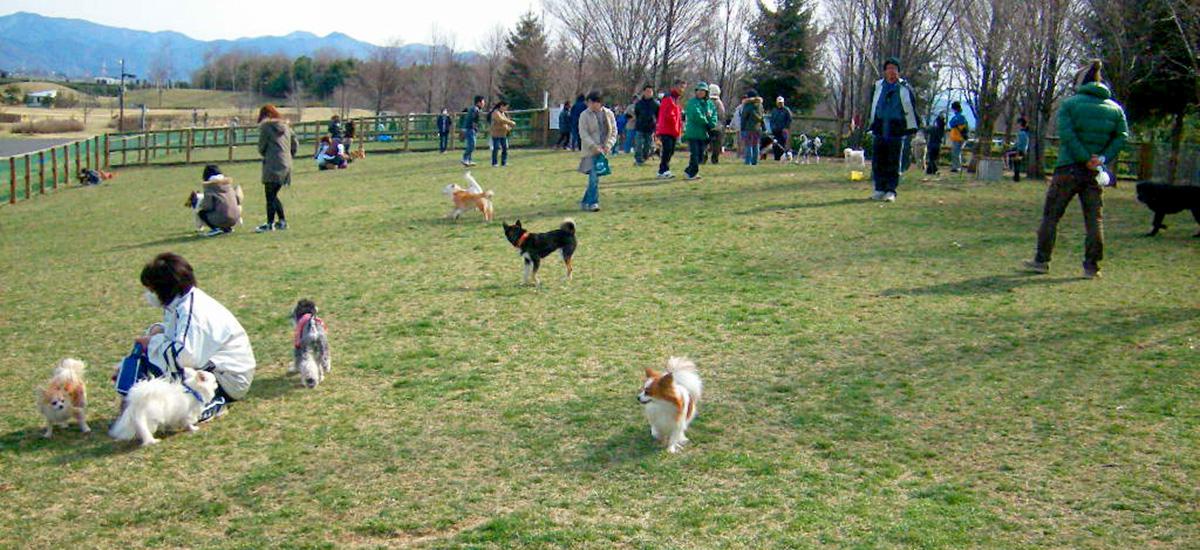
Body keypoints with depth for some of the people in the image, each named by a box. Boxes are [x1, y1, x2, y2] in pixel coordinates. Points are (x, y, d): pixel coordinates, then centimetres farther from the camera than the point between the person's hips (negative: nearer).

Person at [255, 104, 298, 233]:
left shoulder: (265, 127, -4)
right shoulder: (286, 126, 14)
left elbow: (261, 147, -1)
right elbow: (295, 145, 15)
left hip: (272, 165, -7)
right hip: (286, 165, 7)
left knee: (270, 196, -3)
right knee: (273, 195, 16)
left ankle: (270, 224, -3)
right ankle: (282, 222, 15)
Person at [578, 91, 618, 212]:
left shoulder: (608, 114, 6)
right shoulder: (585, 115, -3)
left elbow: (614, 131, 8)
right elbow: (583, 134, -8)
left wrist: (608, 145, -8)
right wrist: (594, 147, -18)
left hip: (603, 150, 4)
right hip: (590, 151, -4)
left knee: (595, 176, 8)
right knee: (594, 176, -12)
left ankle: (585, 201, 20)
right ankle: (593, 202, -5)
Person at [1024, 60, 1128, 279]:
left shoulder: (1069, 104, -3)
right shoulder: (1115, 108, 9)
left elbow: (1067, 135, -14)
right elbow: (1122, 137, -1)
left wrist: (1084, 159, -12)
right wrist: (1103, 158, -7)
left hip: (1068, 169, -3)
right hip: (1095, 173, 3)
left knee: (1051, 215, 6)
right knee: (1094, 219, 7)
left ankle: (1042, 261, 9)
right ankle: (1092, 266, 7)